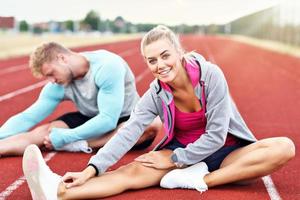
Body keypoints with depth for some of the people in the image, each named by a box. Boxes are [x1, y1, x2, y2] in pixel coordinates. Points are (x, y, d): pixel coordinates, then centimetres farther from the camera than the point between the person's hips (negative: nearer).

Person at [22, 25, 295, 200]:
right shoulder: (156, 94, -8)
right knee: (135, 170, -26)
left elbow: (216, 135, -18)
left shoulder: (211, 75, -19)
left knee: (284, 147, -29)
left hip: (224, 151, -1)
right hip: (182, 152, 2)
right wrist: (91, 169, -33)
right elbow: (128, 132, -20)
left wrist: (173, 160, -17)